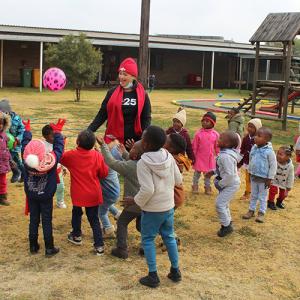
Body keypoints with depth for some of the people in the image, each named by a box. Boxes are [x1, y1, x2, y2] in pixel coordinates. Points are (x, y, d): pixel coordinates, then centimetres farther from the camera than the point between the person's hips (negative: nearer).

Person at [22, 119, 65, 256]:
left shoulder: (26, 160, -23)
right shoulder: (51, 160, -29)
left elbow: (24, 144, -7)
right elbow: (59, 147, -14)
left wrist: (27, 130, 8)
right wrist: (57, 131, -1)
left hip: (31, 196, 2)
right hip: (46, 197, -2)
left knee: (33, 220, 15)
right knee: (47, 221, 7)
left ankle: (33, 246, 27)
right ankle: (49, 248, 16)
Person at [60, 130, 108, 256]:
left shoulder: (71, 155, -14)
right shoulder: (97, 156, -10)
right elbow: (104, 173, -1)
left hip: (78, 194, -1)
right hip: (93, 194, 1)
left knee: (76, 213, 27)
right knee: (94, 219, 9)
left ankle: (76, 236, 42)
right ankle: (99, 245, 6)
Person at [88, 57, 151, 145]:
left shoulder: (142, 95, 0)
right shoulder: (112, 93, 3)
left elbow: (146, 118, 3)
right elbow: (101, 115, 5)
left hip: (134, 140, -1)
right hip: (114, 139, 1)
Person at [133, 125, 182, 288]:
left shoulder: (143, 163, -21)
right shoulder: (169, 157, -5)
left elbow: (147, 190, -26)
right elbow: (178, 180, 3)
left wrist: (136, 201, -10)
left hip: (152, 209, -5)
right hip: (169, 206, 6)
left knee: (148, 240, 10)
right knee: (169, 237, 19)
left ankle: (153, 276, 14)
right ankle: (175, 271, 28)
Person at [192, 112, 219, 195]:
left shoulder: (215, 134, -5)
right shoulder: (198, 133, -11)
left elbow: (217, 147, 5)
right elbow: (194, 146, -5)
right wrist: (193, 157, -3)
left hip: (210, 158, 2)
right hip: (200, 157, -2)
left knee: (208, 173, 13)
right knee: (197, 172, 11)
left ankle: (207, 186, 30)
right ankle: (195, 186, 27)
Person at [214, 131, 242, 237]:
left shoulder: (226, 156, -30)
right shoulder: (226, 152, 2)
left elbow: (229, 174, -32)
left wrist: (220, 184, -21)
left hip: (230, 184, -10)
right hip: (229, 184, 10)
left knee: (220, 204, -8)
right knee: (223, 204, 21)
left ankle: (226, 226, 6)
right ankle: (228, 223, 36)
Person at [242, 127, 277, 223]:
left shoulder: (269, 151, -21)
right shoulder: (254, 148, -3)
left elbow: (273, 165, -15)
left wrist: (270, 179, -13)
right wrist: (250, 171, 15)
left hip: (263, 178, -6)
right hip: (253, 176, 6)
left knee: (262, 196, 8)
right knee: (253, 195, 18)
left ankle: (261, 213, 20)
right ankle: (251, 210, 29)